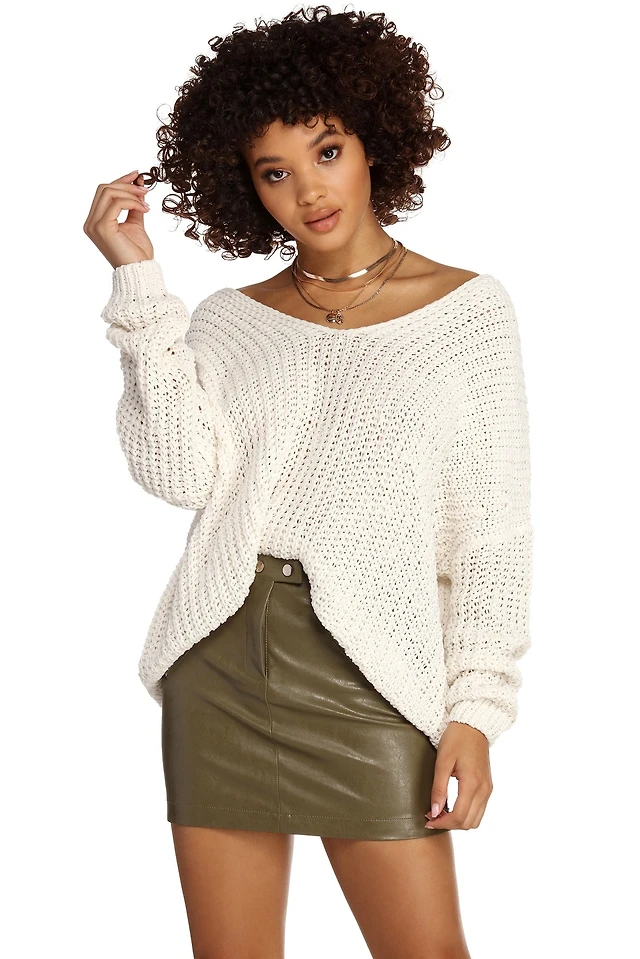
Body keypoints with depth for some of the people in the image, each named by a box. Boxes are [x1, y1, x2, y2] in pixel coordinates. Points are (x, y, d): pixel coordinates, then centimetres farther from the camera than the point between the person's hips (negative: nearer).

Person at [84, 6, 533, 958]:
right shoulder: (228, 319, 12)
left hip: (368, 665, -2)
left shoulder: (467, 308, 5)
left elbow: (492, 534, 2)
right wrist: (138, 280, -5)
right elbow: (179, 473, -6)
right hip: (218, 660, 3)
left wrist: (478, 706, -6)